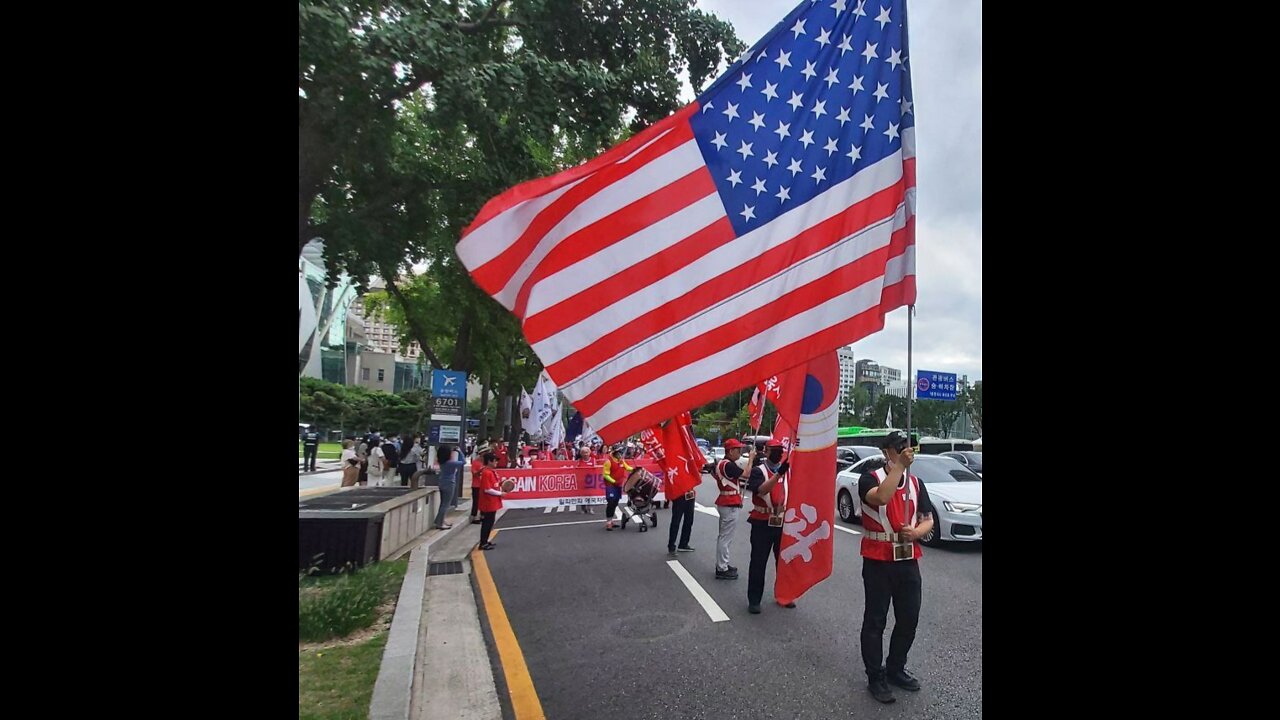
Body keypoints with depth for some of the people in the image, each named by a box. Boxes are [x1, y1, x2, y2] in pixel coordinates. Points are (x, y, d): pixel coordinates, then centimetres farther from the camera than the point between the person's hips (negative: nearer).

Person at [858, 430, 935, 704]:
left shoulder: (916, 482, 8)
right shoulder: (870, 478, -10)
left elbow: (928, 520, 10)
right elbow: (880, 498, -31)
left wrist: (915, 533, -11)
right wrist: (898, 465, -31)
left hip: (908, 560, 5)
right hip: (878, 561, -5)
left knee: (909, 619, 13)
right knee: (875, 620, 4)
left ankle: (896, 668, 33)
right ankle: (875, 677, 17)